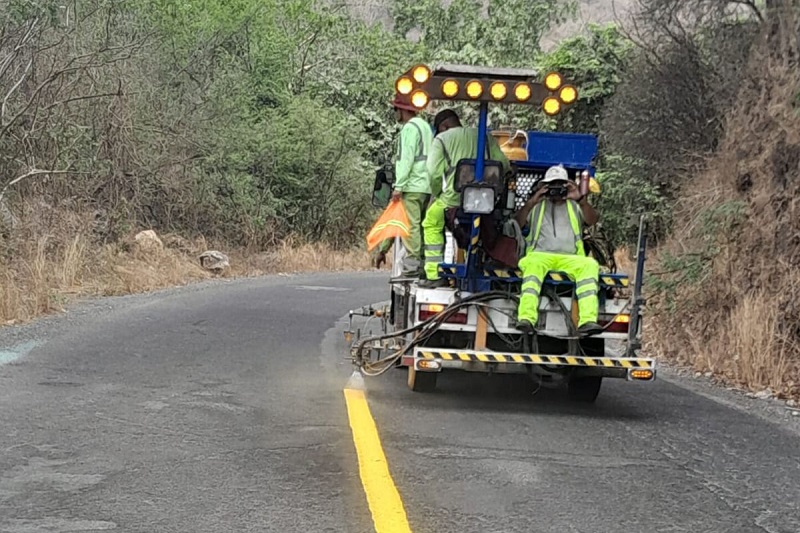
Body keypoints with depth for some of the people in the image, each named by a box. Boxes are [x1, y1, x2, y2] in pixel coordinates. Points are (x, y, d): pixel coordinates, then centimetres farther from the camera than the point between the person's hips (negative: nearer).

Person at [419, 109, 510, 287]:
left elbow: (434, 172, -2)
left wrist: (436, 194, 13)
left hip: (454, 197, -4)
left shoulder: (442, 139, 9)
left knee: (431, 225, 14)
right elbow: (504, 164, 11)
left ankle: (434, 275, 6)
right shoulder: (484, 137, 21)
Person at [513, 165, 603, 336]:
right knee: (533, 263, -38)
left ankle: (588, 320, -47)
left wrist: (580, 199, -9)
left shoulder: (574, 206, 27)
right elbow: (517, 223, 10)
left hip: (570, 258, 1)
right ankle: (526, 318, -54)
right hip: (540, 254, -1)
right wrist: (531, 202, -5)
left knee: (590, 265, -33)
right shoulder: (537, 206, 26)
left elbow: (592, 220, 7)